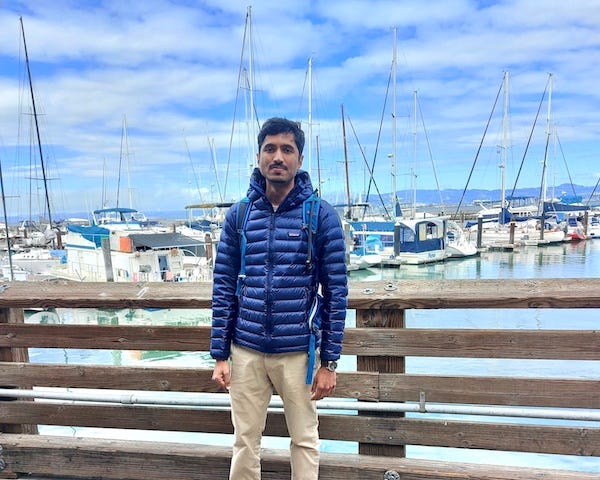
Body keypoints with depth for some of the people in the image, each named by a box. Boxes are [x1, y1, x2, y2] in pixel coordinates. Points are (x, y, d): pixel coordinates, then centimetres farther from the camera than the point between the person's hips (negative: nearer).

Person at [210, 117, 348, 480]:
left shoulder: (322, 215, -6)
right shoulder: (239, 215, 1)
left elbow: (336, 291, -5)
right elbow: (223, 287, 3)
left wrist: (329, 361, -6)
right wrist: (220, 355, 1)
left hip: (298, 352, -2)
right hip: (246, 351, 2)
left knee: (305, 440, 14)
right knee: (245, 440, 15)